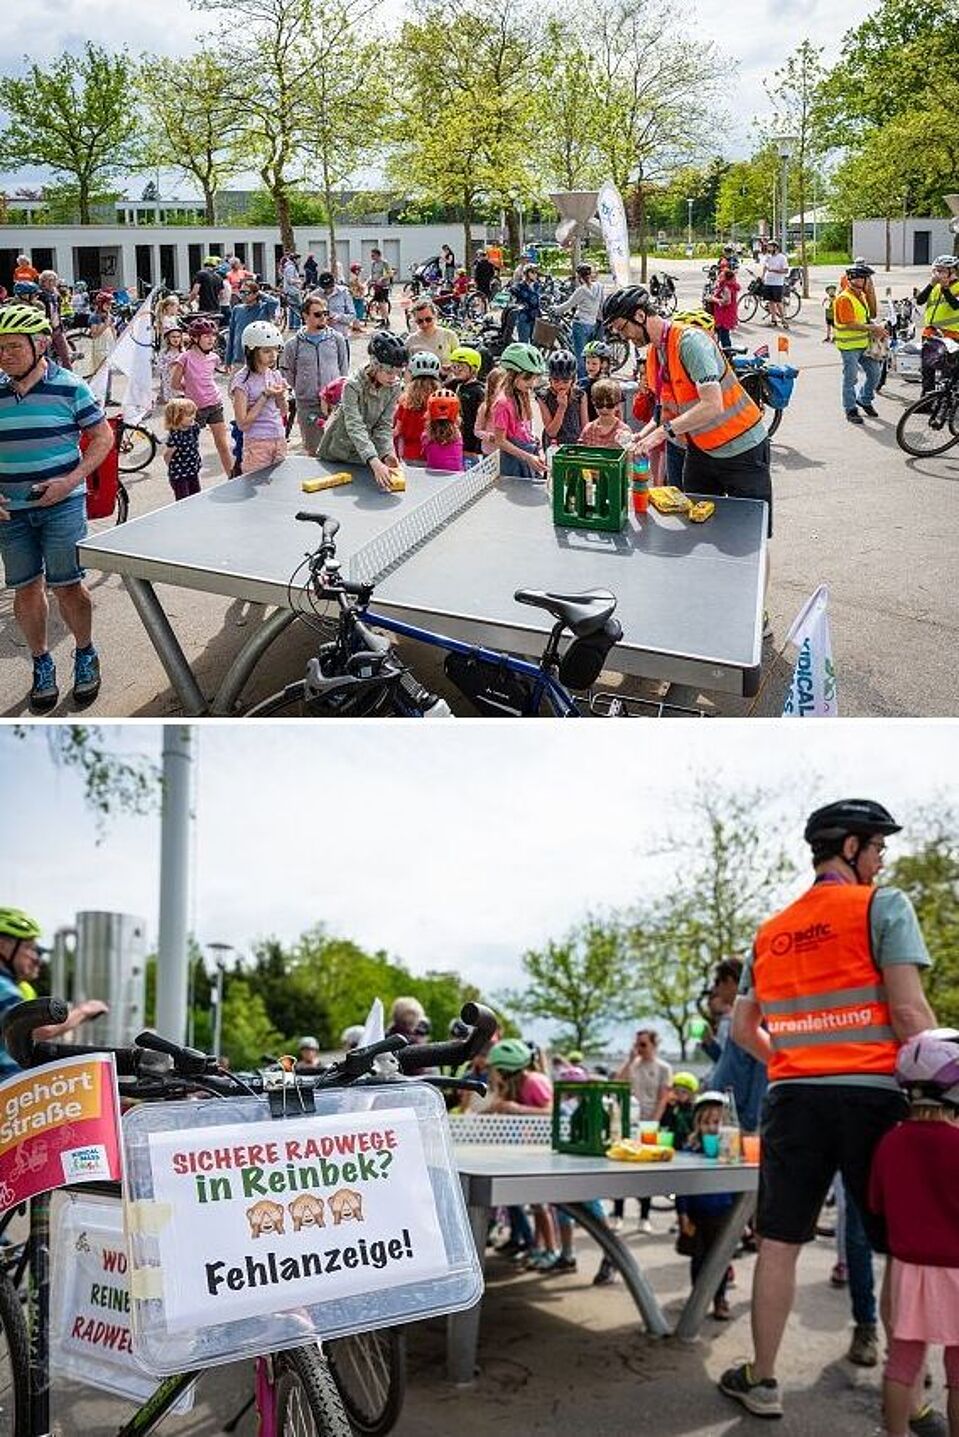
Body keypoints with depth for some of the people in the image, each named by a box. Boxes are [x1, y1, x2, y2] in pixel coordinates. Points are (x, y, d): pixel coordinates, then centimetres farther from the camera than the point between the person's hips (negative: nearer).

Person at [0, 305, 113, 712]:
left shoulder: (69, 387, -6)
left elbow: (103, 436, -2)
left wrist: (71, 480, -13)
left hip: (62, 504, -3)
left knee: (67, 586, -1)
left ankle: (85, 656, 21)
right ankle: (42, 663, 24)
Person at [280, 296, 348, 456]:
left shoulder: (337, 339, 4)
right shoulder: (293, 345, 1)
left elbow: (344, 369, 10)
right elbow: (288, 375, 9)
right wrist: (303, 391, 6)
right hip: (308, 407, 0)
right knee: (313, 452, 5)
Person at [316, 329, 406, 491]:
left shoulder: (393, 389, -14)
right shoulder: (353, 386, -30)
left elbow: (384, 426, -12)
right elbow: (355, 427, -39)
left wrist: (387, 453, -33)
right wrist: (374, 462, -51)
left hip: (364, 452, 4)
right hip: (339, 449, -4)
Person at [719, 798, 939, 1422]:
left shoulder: (771, 932, 15)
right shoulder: (883, 906, -3)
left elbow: (743, 1029, 17)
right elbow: (909, 1011, -11)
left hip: (793, 1098, 5)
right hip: (872, 1094, -5)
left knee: (779, 1243, 9)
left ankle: (762, 1381, 15)